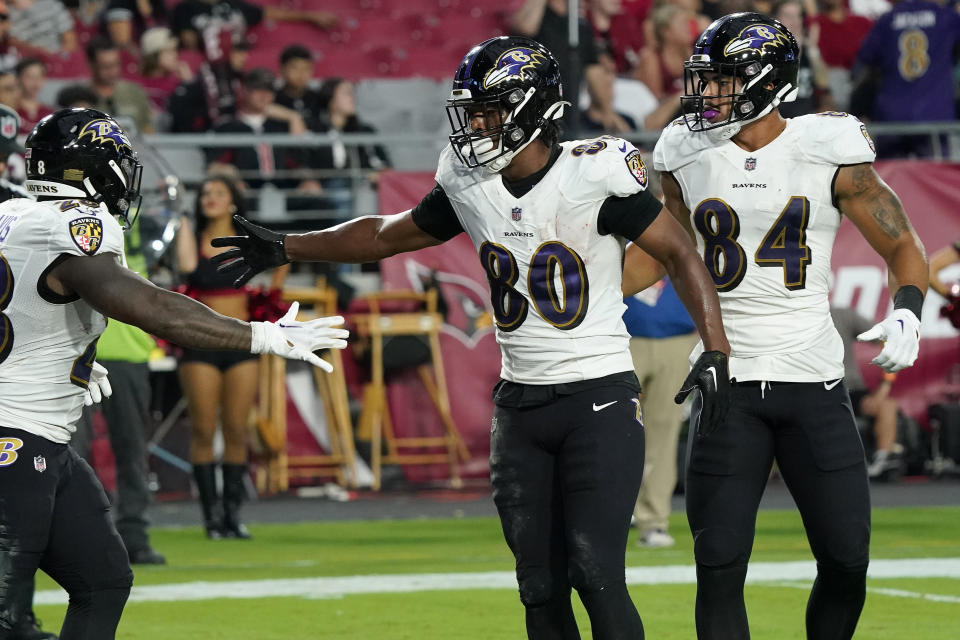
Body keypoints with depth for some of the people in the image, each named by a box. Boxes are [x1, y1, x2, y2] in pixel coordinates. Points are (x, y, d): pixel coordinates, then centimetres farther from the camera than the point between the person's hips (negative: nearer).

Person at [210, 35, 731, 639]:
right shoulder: (469, 184, 3)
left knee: (595, 577, -14)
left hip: (599, 397, -6)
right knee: (541, 587, 7)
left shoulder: (594, 174, -14)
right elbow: (388, 234, 19)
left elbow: (680, 253, -10)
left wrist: (716, 351, -20)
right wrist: (287, 248, 18)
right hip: (520, 403, 6)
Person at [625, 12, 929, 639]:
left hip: (814, 381, -1)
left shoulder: (829, 154, -4)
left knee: (846, 559, -1)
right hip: (728, 382, 1)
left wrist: (906, 314, -15)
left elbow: (903, 245, 3)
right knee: (720, 563, -6)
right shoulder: (688, 158, 4)